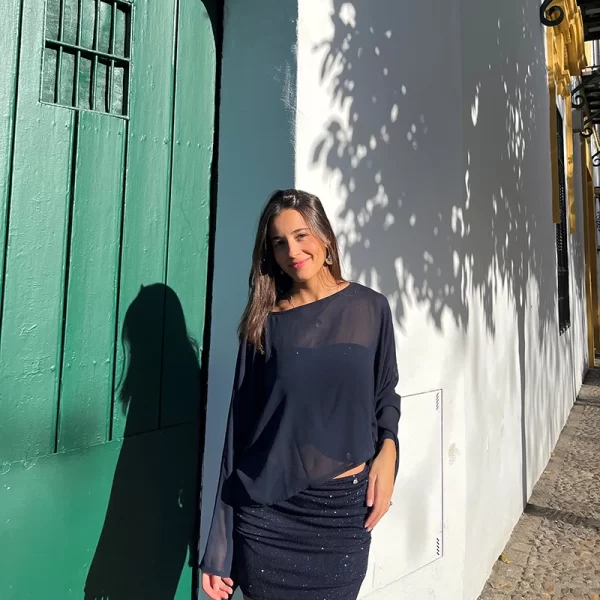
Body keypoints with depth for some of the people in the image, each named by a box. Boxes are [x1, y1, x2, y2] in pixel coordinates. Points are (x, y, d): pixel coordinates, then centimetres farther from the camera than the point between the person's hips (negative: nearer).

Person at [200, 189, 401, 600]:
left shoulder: (370, 308, -2)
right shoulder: (264, 324, -4)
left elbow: (385, 393, 9)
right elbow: (240, 428, -3)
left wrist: (388, 450, -12)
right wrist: (220, 548, -2)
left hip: (345, 506, 1)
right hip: (267, 510, 0)